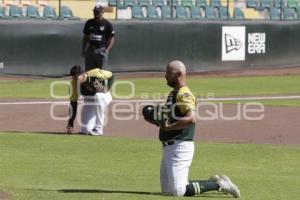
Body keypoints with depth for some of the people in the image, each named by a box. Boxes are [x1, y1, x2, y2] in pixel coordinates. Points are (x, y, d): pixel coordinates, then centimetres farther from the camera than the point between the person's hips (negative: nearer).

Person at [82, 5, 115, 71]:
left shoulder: (107, 24, -3)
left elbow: (112, 38, -2)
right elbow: (85, 37, 16)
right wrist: (83, 49, 11)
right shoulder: (89, 23, 8)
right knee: (88, 70, 4)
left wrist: (107, 50, -12)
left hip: (101, 50, -4)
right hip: (90, 49, 4)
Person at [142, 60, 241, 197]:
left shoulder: (184, 94, -14)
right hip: (169, 147, 10)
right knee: (167, 190, 13)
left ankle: (220, 185, -4)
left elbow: (191, 119, -28)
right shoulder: (173, 94, 17)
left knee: (178, 191, -13)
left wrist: (168, 127, -25)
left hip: (180, 146, -10)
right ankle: (213, 182, 18)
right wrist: (157, 120, 8)